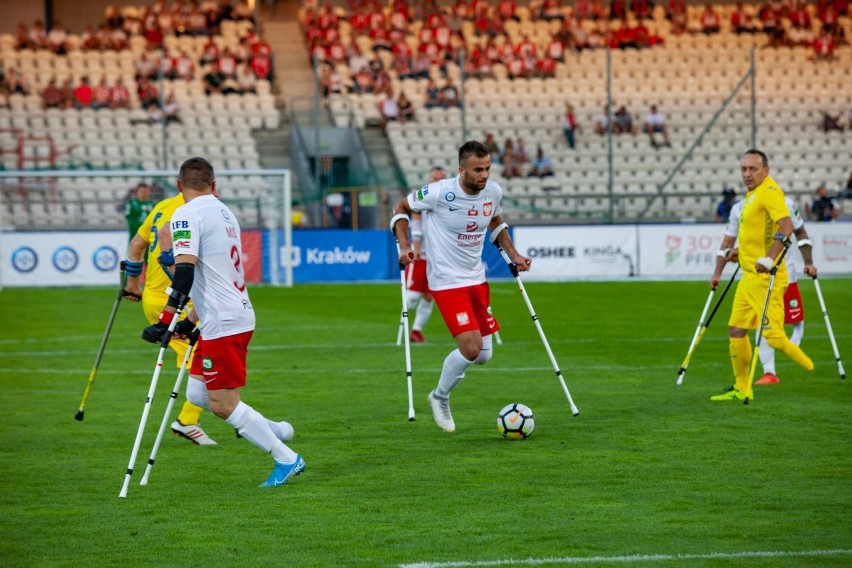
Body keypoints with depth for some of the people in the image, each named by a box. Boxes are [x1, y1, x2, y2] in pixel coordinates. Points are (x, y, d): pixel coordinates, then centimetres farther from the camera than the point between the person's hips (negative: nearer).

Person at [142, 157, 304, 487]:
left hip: (222, 323, -9)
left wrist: (165, 321, -26)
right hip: (239, 314, 9)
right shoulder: (224, 212, 17)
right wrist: (191, 321, 30)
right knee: (197, 393, 13)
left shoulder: (187, 215, -10)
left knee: (222, 403, -3)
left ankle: (287, 459, 1)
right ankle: (272, 430, 16)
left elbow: (185, 272, -23)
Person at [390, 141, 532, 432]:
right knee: (471, 349, -16)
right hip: (447, 282, -6)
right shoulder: (439, 192, -19)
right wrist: (404, 245, -16)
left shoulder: (493, 192, -2)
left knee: (483, 355, 5)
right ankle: (440, 397, 10)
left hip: (477, 278, 6)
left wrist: (513, 255, 10)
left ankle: (452, 369, 38)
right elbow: (400, 208, -4)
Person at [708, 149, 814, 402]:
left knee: (774, 336, -15)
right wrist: (718, 272, 26)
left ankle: (817, 372, -3)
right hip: (748, 277, 10)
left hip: (765, 278, -10)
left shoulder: (769, 192, -13)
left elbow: (786, 226, -27)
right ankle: (741, 389, 19)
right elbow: (731, 237, 26)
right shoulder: (750, 196, 18)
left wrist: (769, 259, -35)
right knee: (736, 329, 11)